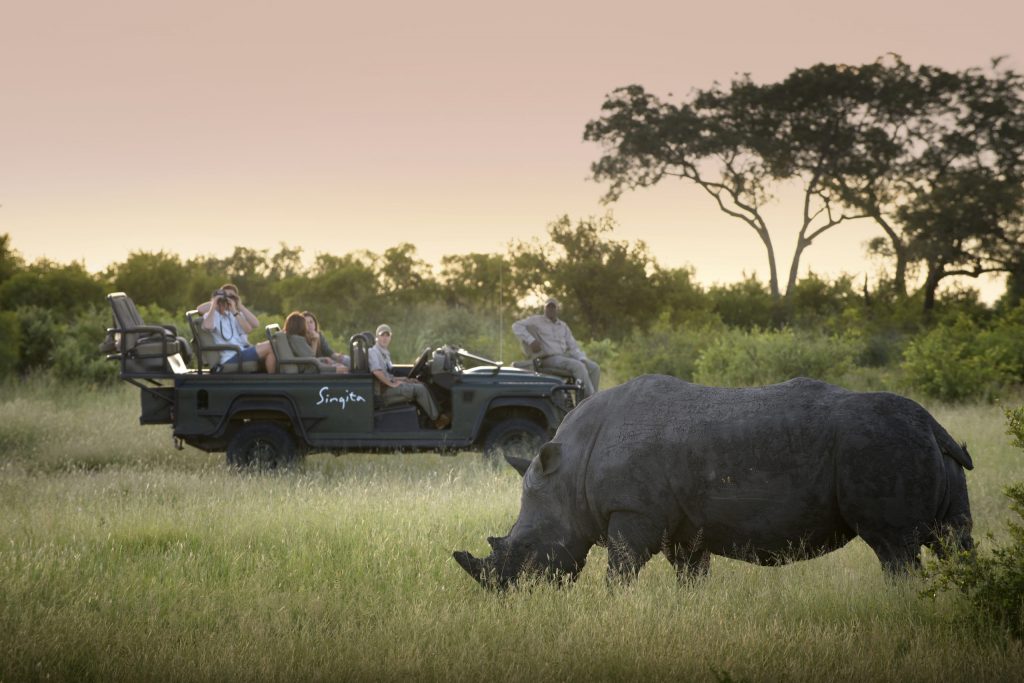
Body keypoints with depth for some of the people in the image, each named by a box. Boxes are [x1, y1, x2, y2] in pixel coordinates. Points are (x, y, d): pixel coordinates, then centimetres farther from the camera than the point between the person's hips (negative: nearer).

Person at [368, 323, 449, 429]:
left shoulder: (385, 353, 21)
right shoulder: (373, 352, -10)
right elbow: (376, 371, -27)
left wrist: (403, 379, 11)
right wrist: (392, 384, -22)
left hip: (389, 388, 10)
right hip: (383, 392, -10)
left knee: (420, 385, 6)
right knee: (419, 389, -15)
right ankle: (437, 419, -6)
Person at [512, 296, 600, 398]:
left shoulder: (563, 326, 22)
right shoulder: (537, 321, 5)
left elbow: (573, 346, 18)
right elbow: (516, 326, -7)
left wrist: (582, 359, -3)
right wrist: (531, 340, -21)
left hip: (564, 357, 7)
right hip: (548, 359, -7)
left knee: (594, 367, -9)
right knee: (578, 366, -29)